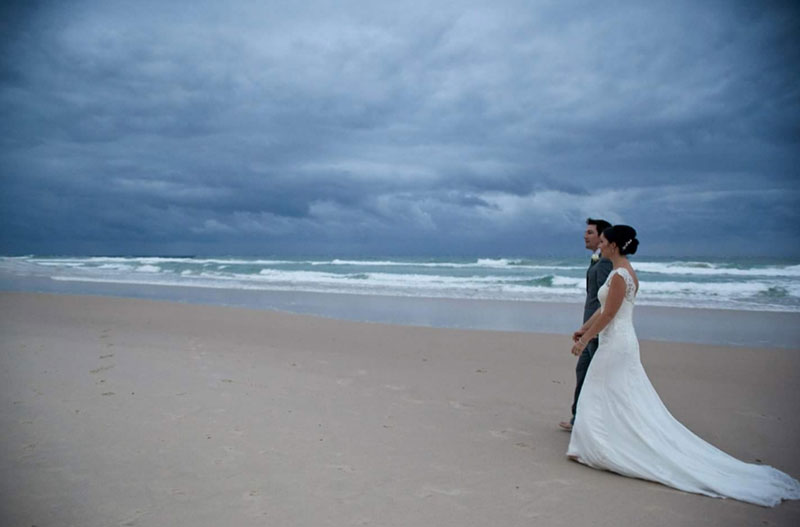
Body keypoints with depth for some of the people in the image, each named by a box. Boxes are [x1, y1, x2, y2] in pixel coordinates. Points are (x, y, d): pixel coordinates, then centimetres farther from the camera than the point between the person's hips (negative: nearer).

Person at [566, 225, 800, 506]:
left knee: (615, 404, 1)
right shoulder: (624, 272, 11)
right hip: (621, 343, 10)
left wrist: (584, 341, -13)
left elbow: (608, 315, -19)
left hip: (615, 345, -10)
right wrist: (584, 329, 24)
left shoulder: (619, 275, -19)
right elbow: (603, 308, 18)